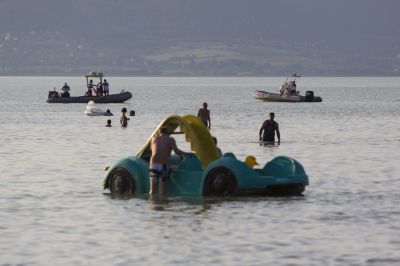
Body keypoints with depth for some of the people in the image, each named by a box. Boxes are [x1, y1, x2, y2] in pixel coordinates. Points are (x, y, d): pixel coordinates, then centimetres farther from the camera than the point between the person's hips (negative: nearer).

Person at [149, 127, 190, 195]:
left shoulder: (154, 138, 14)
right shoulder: (170, 140, 5)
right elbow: (176, 151, -7)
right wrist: (187, 154, 5)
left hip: (153, 164, 2)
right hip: (164, 166, -2)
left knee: (152, 190, 5)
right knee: (162, 191, 2)